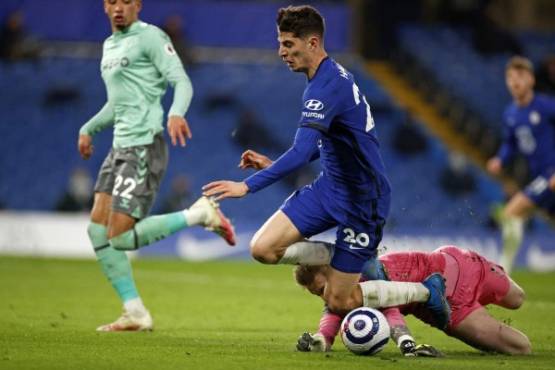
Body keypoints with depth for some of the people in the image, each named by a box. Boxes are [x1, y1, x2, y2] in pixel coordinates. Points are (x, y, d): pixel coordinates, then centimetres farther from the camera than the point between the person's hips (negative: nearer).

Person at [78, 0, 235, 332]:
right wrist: (88, 128, 25)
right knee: (98, 232, 2)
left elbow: (182, 82, -16)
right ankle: (135, 313, 7)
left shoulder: (149, 37, -6)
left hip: (144, 147, -9)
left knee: (121, 238, -14)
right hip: (120, 146, 9)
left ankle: (200, 214, -2)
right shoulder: (110, 45, 20)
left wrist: (176, 114, -34)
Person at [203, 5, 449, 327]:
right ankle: (353, 263, 10)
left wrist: (247, 186, -35)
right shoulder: (333, 75, 6)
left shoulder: (325, 88, -25)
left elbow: (301, 154, -35)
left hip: (361, 200, -9)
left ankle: (426, 291, 17)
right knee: (264, 248, -6)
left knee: (339, 302, -2)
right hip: (331, 188, 9)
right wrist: (273, 165, 12)